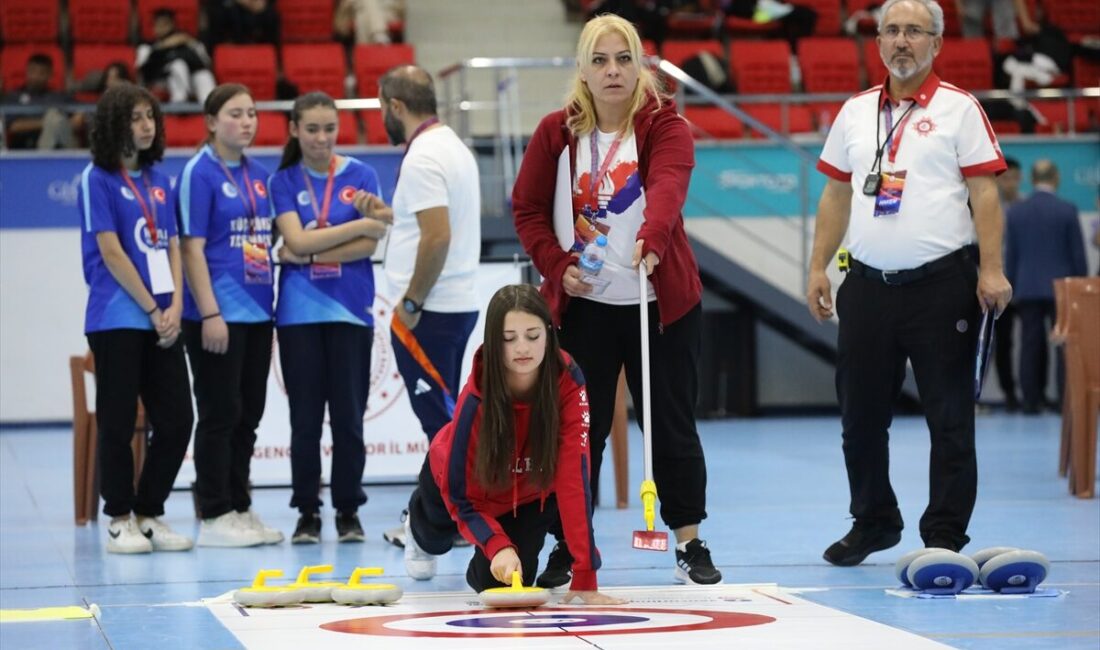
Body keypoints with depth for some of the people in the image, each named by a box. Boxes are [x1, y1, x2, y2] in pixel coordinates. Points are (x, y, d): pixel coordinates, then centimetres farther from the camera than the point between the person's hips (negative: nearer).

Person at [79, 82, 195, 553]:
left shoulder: (158, 180, 15)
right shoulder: (98, 179, -3)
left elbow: (171, 247, 12)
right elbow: (110, 252, -9)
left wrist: (175, 307, -3)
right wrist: (152, 310, -9)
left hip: (162, 320, 6)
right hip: (117, 318, -6)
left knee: (177, 421, 3)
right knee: (117, 423, -2)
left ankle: (149, 514, 15)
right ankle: (119, 520, 8)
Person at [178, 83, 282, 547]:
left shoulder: (258, 175, 13)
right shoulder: (199, 172, -7)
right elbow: (192, 248, -11)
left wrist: (272, 307, 15)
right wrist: (210, 313, -17)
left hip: (257, 312, 7)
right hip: (219, 313, -7)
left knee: (248, 416, 11)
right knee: (220, 415, -3)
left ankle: (240, 508, 18)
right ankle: (214, 517, 2)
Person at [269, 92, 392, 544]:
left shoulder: (361, 176, 3)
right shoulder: (284, 181, 4)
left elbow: (368, 247, -5)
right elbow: (297, 241, -9)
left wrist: (309, 255, -12)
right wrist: (364, 223, -13)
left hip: (350, 310, 0)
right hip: (299, 312, 0)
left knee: (348, 416, 1)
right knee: (305, 418, 3)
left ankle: (348, 511, 11)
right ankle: (307, 513, 11)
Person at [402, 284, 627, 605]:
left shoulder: (568, 383, -37)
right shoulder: (476, 398, -39)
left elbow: (573, 477, -40)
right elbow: (461, 498, -34)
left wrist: (585, 577, -44)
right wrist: (497, 546, -52)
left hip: (529, 490, 1)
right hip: (462, 478, 0)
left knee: (498, 582, -10)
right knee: (436, 537, 25)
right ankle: (418, 530, 62)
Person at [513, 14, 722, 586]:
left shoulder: (665, 126, -7)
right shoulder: (556, 132, 2)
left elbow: (667, 187, -27)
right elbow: (527, 207, 7)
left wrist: (650, 239, -46)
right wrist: (556, 265, -9)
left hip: (661, 302, -1)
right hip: (582, 305, 2)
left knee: (672, 424, 4)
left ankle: (690, 544, 13)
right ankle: (571, 545, 14)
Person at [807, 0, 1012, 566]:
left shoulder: (958, 109, 0)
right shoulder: (855, 112, 12)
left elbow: (984, 192, -6)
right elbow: (836, 195, 16)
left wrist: (992, 270, -15)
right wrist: (818, 268, 9)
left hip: (941, 284, -4)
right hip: (868, 282, 4)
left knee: (949, 419, -1)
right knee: (861, 414, 10)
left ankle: (944, 536, 6)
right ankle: (873, 523, 26)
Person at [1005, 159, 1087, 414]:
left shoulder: (1015, 212, 1)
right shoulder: (1067, 211, -7)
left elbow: (1010, 255, 4)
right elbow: (1078, 254, -3)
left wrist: (1013, 286, 12)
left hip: (1027, 288, 2)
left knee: (1031, 345, 5)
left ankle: (1031, 400, 5)